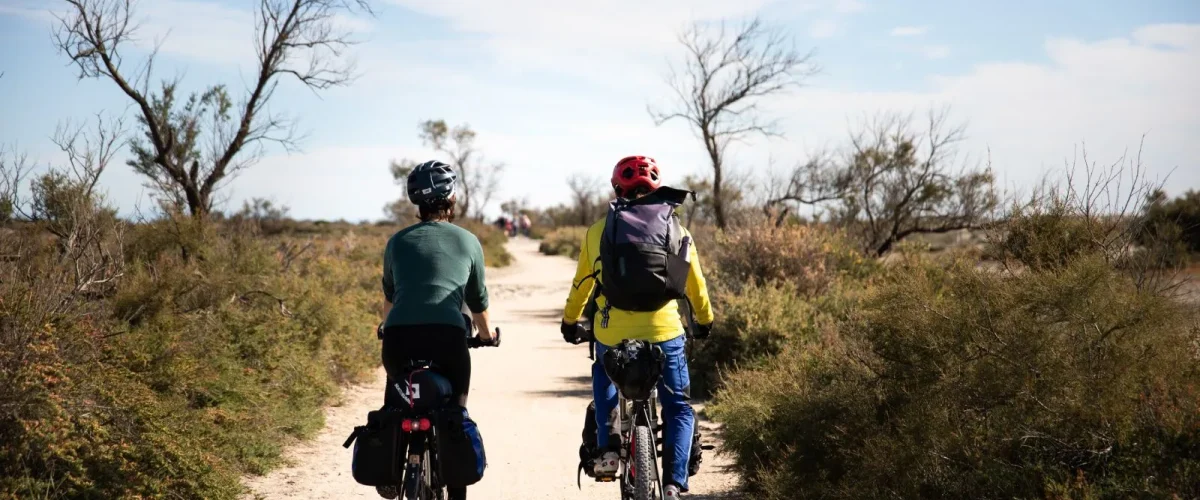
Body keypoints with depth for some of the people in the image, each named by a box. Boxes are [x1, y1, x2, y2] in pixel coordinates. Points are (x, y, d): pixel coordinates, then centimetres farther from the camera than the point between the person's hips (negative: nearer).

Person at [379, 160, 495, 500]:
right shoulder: (468, 241, 14)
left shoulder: (398, 241, 18)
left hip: (399, 336, 2)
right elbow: (477, 301, 22)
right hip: (448, 336, -1)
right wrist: (486, 335, 41)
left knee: (395, 401, 27)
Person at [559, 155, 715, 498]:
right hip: (664, 333, -1)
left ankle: (607, 450, 16)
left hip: (611, 336, 1)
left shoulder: (597, 231, 5)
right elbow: (694, 283, 12)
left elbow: (582, 284, 16)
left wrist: (570, 321, 33)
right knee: (678, 410, 14)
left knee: (604, 375, 33)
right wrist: (704, 319, 30)